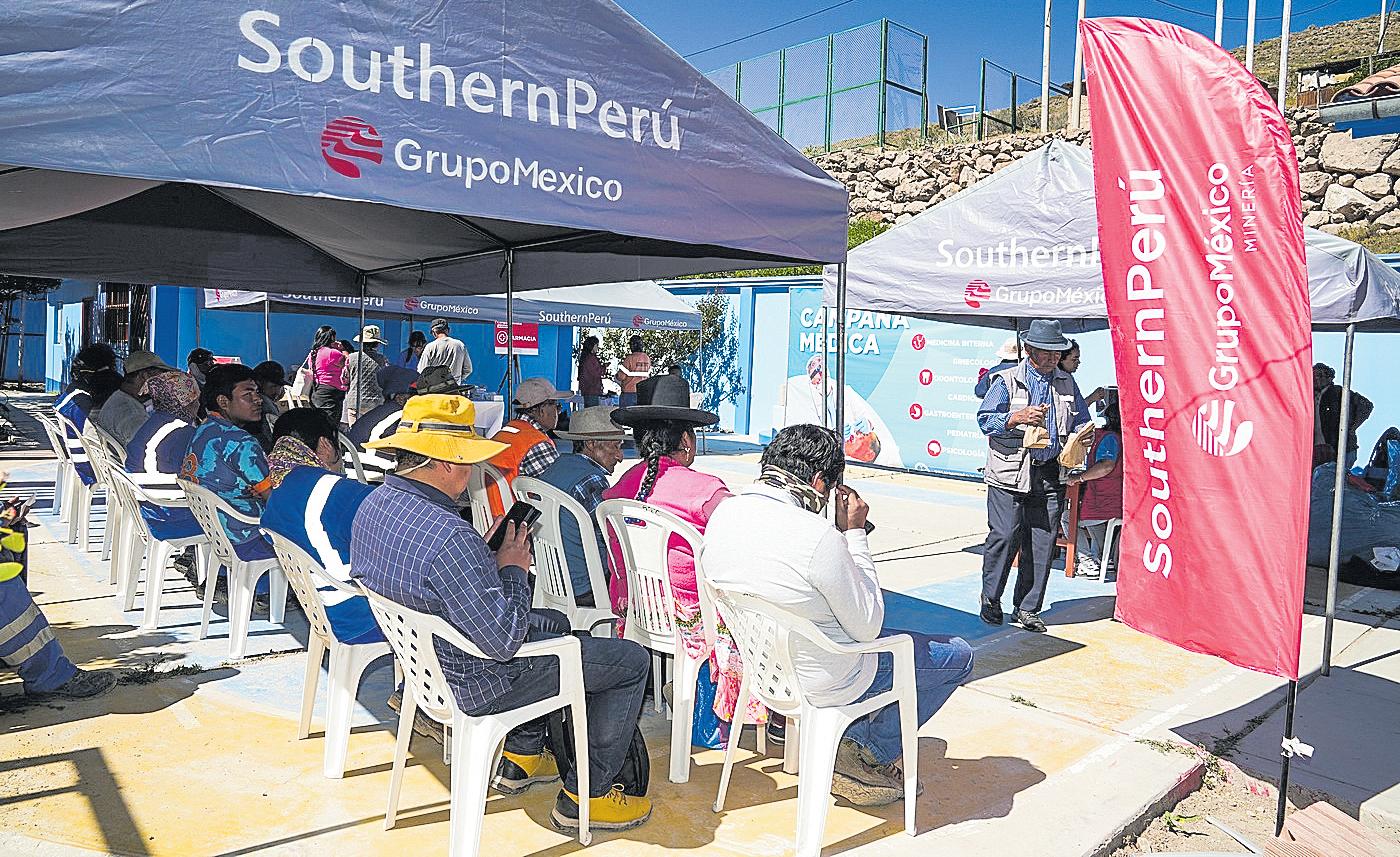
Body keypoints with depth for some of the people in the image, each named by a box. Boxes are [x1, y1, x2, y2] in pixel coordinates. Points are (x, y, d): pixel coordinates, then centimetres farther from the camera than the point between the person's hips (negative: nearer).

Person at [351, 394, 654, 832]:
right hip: (476, 683, -9)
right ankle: (586, 795, 13)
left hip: (423, 658, 9)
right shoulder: (450, 539, -36)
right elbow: (504, 641, -32)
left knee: (554, 622, 33)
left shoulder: (373, 504, -6)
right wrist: (513, 568, -17)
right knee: (631, 660, 1)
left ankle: (521, 756, 37)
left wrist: (487, 556, 0)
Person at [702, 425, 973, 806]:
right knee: (958, 655, 10)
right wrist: (855, 533, -15)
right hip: (822, 682, -7)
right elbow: (868, 627, -18)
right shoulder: (818, 536, -31)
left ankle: (856, 737, 26)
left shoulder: (723, 513, -8)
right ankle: (869, 754, 15)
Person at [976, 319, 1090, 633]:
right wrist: (1019, 417, -20)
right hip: (1010, 474, -4)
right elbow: (985, 419, -5)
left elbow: (1081, 421, 21)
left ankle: (1027, 609, 16)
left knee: (1042, 543, 4)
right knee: (1005, 537, -6)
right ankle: (990, 599, 14)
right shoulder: (1006, 380, 0)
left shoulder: (1067, 383, 15)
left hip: (1051, 475, 4)